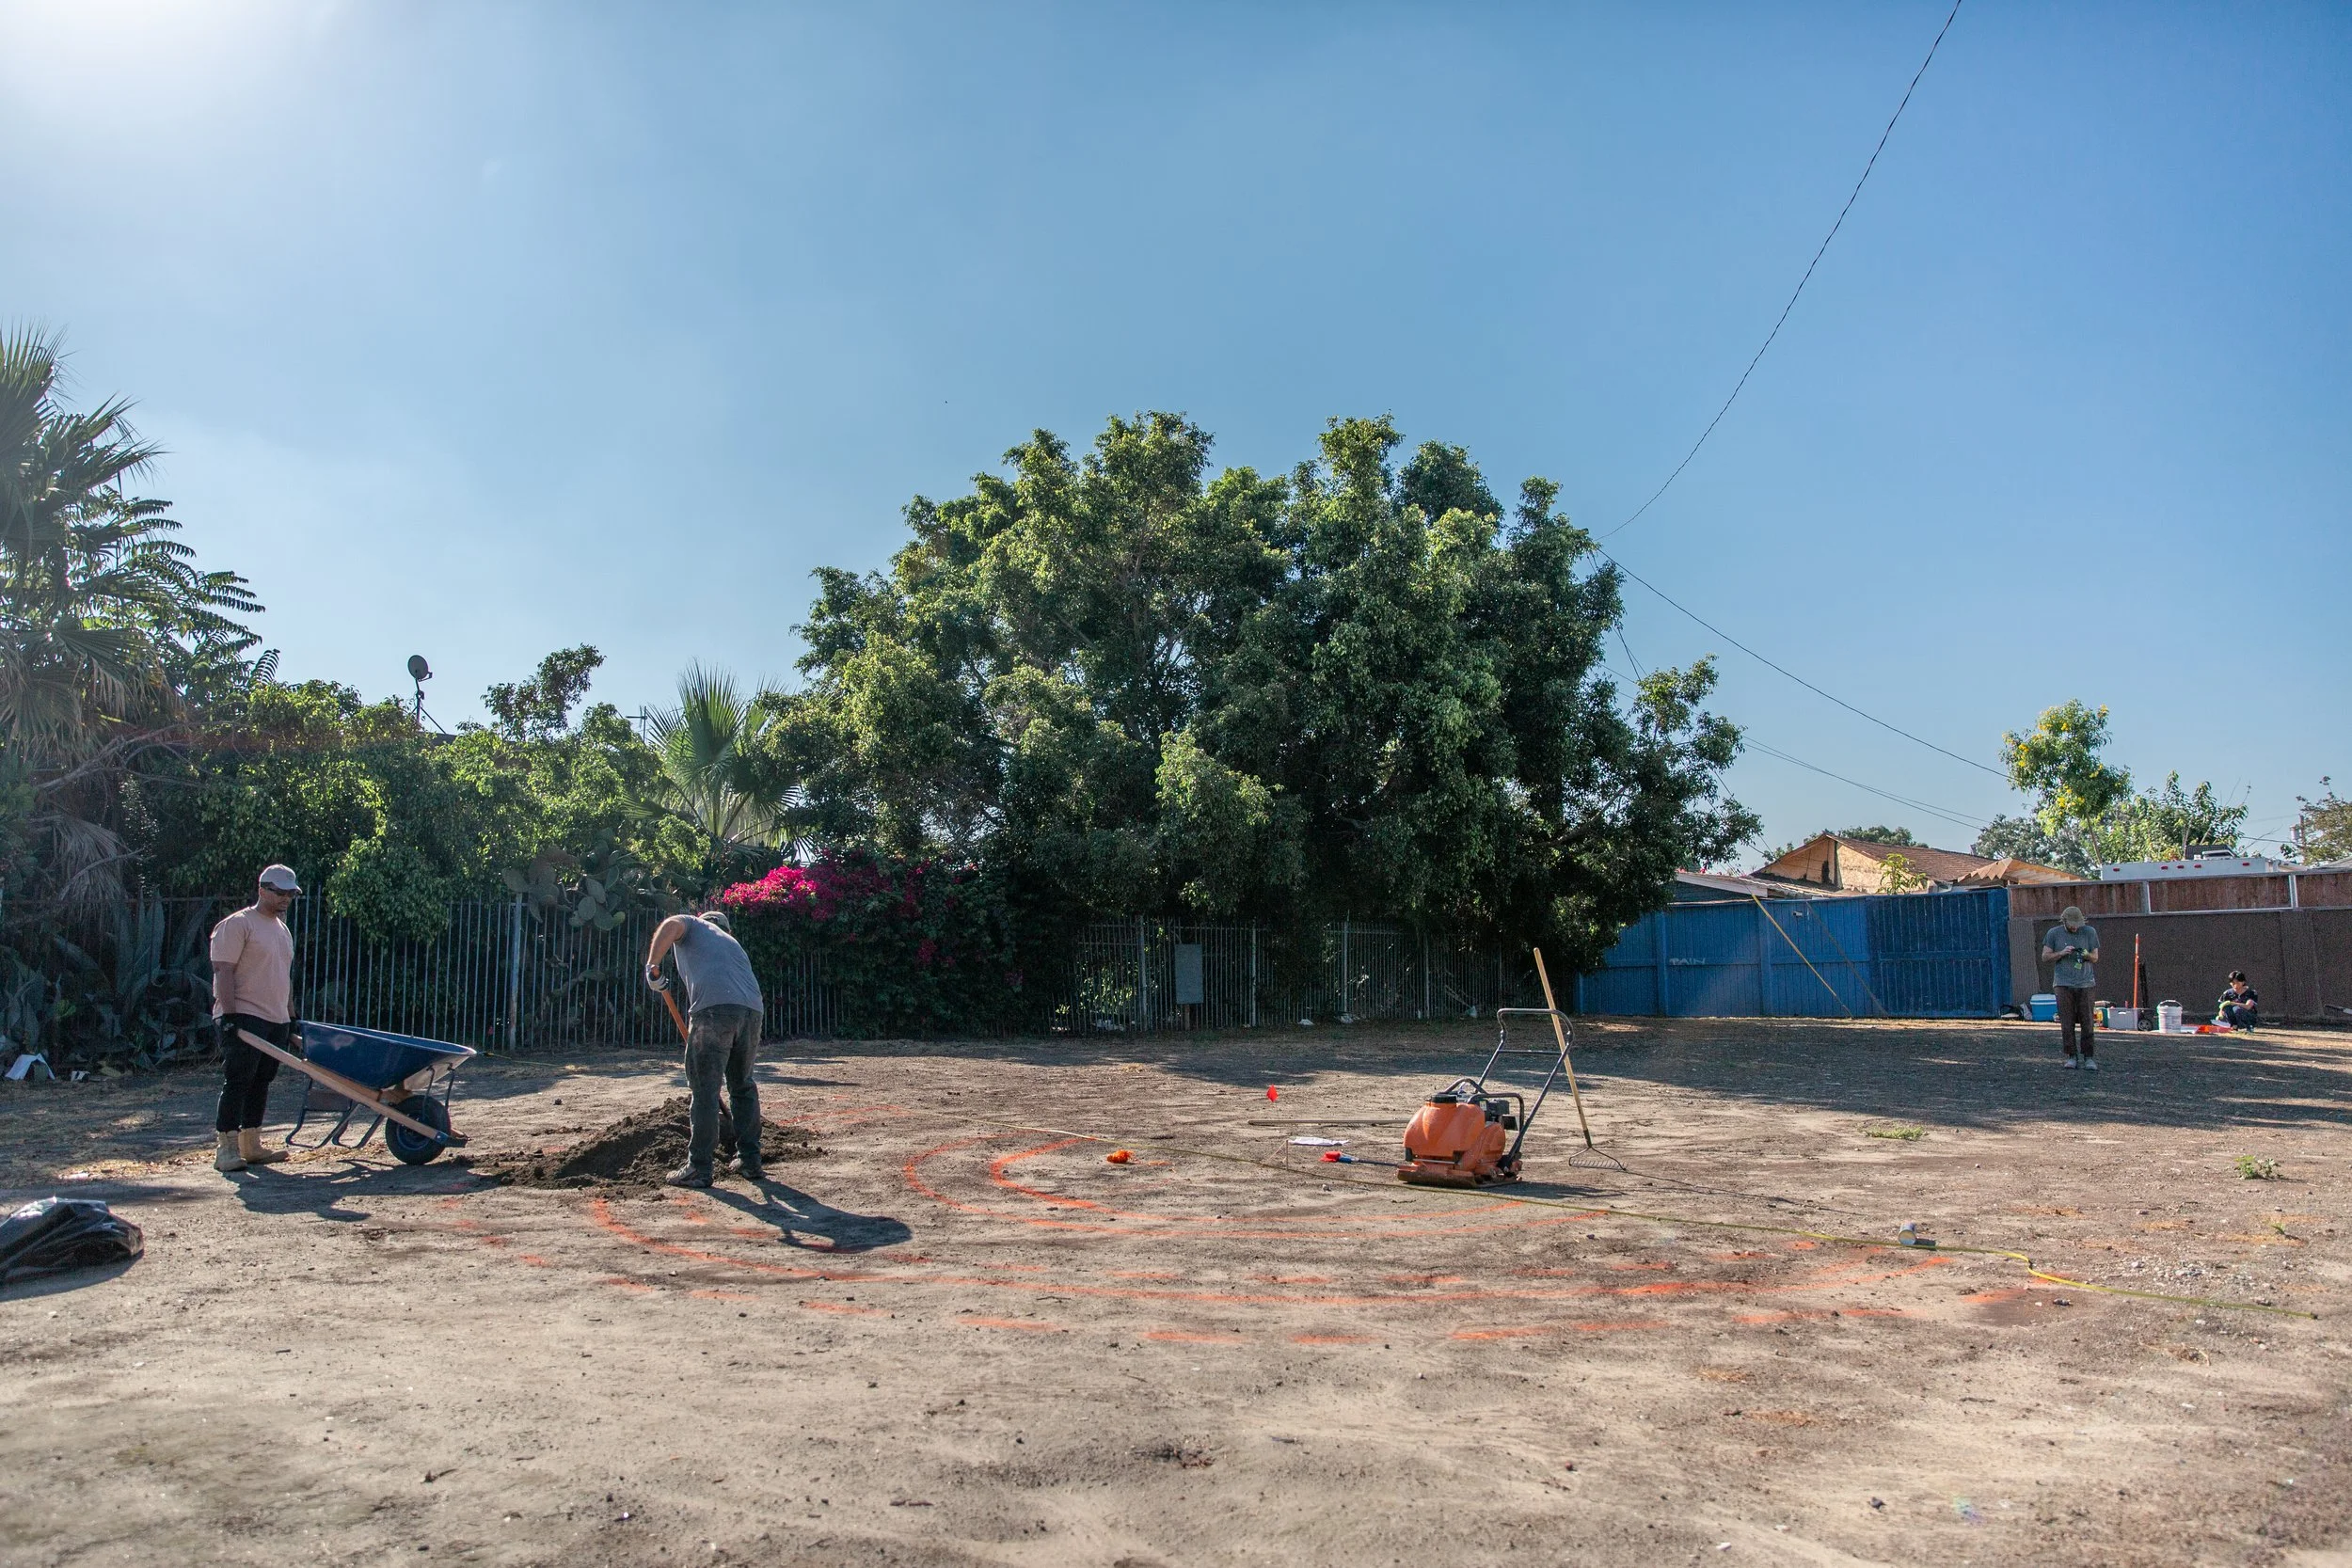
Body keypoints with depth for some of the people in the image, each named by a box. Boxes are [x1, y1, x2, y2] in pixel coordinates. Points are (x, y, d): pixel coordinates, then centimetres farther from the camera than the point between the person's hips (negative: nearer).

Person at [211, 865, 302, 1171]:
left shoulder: (283, 930, 19)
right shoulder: (237, 925, -8)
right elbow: (223, 971, -14)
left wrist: (291, 1016, 21)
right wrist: (229, 1015, -21)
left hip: (276, 1020, 8)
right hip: (244, 1018, -8)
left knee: (261, 1083, 10)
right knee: (237, 1082, -8)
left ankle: (250, 1146, 15)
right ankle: (226, 1149, -6)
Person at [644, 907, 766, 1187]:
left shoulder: (691, 925, 23)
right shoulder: (732, 942, 37)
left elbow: (671, 924, -4)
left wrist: (652, 965, -5)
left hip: (714, 1007, -6)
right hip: (752, 1010, 6)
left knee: (704, 1090, 0)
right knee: (743, 1086, 19)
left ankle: (699, 1168, 4)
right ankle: (749, 1161, 23)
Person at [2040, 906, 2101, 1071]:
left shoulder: (2090, 932, 6)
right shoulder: (2054, 933, 4)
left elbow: (2095, 958, 7)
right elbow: (2045, 957, 3)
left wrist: (2087, 955, -15)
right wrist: (2062, 953, -13)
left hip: (2085, 983, 1)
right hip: (2063, 984, -1)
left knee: (2088, 1022, -3)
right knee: (2067, 1023, -2)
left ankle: (2088, 1058, 2)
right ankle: (2071, 1056, 4)